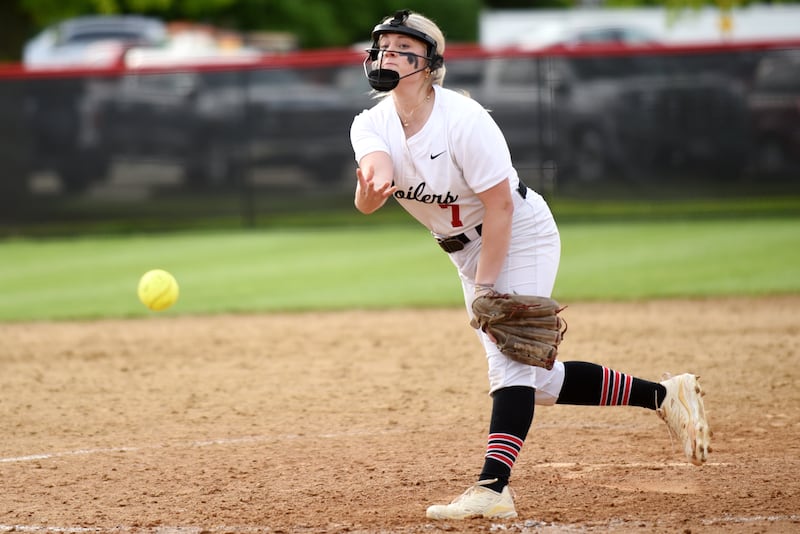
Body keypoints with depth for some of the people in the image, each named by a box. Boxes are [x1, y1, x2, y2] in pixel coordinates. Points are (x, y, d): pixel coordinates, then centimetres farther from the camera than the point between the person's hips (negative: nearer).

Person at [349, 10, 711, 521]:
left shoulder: (464, 119, -26)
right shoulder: (372, 125, -9)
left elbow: (499, 205, -24)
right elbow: (367, 202, -28)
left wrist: (485, 288, -26)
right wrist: (370, 186, -52)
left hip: (522, 236, -7)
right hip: (469, 251, 7)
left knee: (509, 356, -21)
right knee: (531, 379, 9)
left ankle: (492, 488, -29)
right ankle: (662, 396, 19)